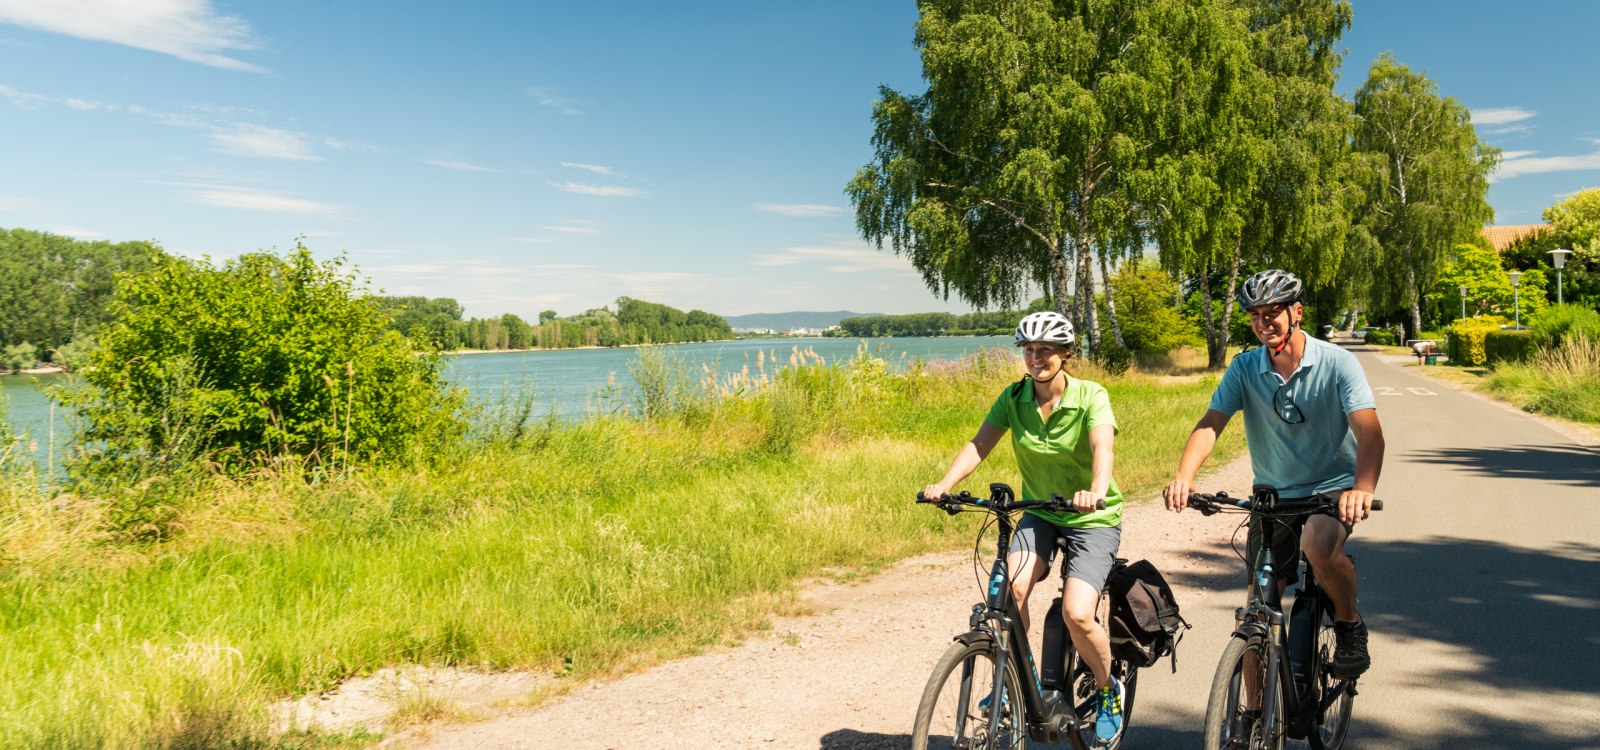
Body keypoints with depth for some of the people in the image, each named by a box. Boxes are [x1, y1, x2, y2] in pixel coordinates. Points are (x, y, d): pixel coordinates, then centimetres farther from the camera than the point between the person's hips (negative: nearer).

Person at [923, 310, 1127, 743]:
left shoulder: (1090, 397, -16)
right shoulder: (1014, 397, -6)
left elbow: (1103, 446, -34)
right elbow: (980, 444, -15)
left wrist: (1097, 490, -54)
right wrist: (945, 484, -32)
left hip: (1093, 518, -3)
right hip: (1039, 513, 4)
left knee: (1076, 614, -20)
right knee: (1010, 589, -23)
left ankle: (1108, 692, 11)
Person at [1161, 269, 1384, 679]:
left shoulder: (1337, 363, -13)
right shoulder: (1244, 368, -5)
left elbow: (1369, 431, -22)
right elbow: (1211, 423, -14)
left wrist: (1363, 487, -42)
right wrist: (1184, 476, -33)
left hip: (1332, 488, -3)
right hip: (1273, 494, 3)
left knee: (1318, 545, -35)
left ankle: (1349, 622, -4)